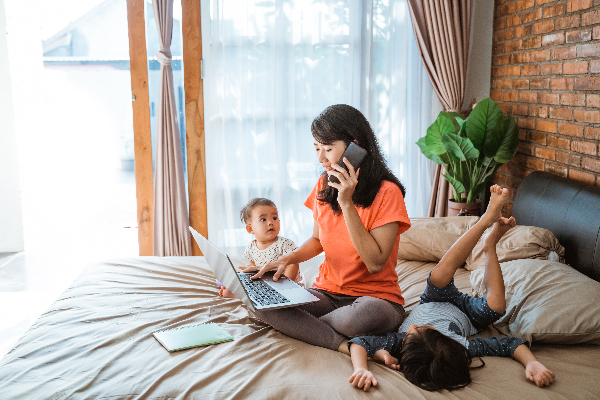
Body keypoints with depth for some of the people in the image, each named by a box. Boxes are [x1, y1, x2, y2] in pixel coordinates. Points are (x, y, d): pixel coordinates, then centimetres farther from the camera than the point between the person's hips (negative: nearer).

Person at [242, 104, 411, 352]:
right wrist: (288, 259, -2)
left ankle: (302, 325, -11)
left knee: (365, 315, -41)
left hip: (375, 297, -4)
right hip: (326, 292, 5)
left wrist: (347, 204, -23)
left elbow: (375, 263, -19)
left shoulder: (386, 192, -13)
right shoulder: (324, 186, 5)